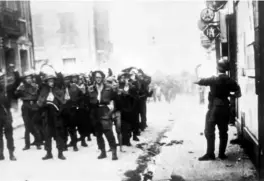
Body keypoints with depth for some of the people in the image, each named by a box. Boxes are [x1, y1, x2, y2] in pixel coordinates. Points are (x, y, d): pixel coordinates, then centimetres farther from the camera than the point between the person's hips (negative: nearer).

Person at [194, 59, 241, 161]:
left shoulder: (214, 79, -13)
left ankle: (210, 154, 5)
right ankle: (222, 154, 16)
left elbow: (202, 81, -2)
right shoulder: (230, 81, -1)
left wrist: (196, 81, 19)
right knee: (223, 132, 12)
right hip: (225, 109, 5)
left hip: (214, 108, -4)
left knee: (209, 131, 4)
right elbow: (238, 94, 5)